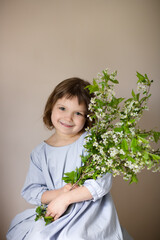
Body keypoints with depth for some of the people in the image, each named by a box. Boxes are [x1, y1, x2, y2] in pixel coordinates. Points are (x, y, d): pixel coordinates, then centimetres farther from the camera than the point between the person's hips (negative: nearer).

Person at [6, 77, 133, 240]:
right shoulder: (40, 153, 5)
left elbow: (102, 181, -14)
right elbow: (30, 191, 3)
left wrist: (65, 198, -17)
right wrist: (59, 193, -15)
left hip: (91, 209, -3)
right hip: (53, 215, 4)